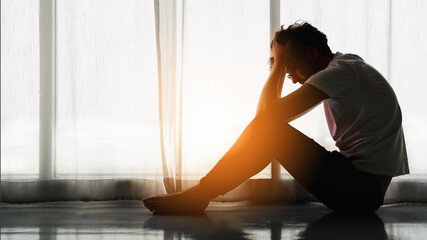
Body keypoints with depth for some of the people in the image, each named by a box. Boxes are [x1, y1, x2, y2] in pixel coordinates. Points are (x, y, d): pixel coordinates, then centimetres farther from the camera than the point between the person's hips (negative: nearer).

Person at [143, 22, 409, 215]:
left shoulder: (342, 71, -12)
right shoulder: (349, 67, 19)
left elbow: (267, 114, -16)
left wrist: (279, 63, -5)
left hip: (362, 191, -10)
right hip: (364, 186, 10)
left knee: (268, 129, -19)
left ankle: (198, 196, -11)